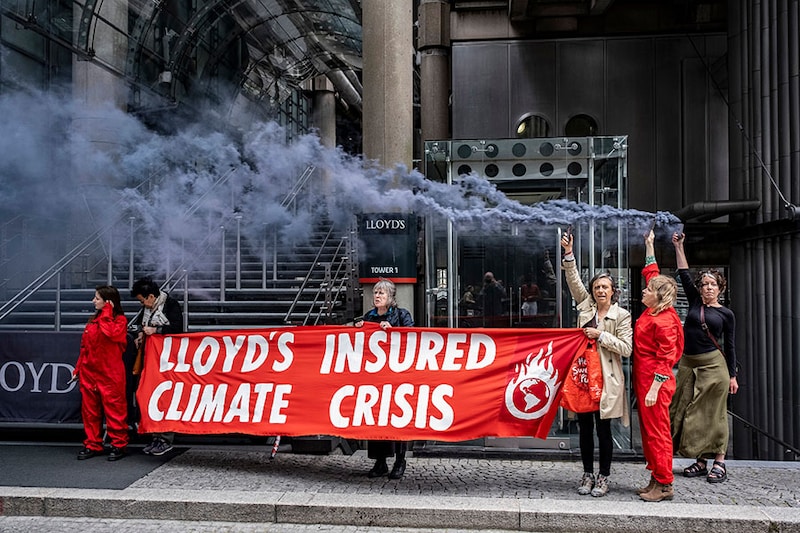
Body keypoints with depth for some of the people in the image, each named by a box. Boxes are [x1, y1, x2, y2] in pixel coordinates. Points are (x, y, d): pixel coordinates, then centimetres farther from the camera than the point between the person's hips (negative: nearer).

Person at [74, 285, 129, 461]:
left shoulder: (120, 320, -2)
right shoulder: (93, 320, 15)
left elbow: (111, 333, -25)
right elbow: (84, 347, 18)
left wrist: (106, 314, -14)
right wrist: (78, 369, 17)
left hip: (110, 373, -6)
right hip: (89, 372, 7)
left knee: (113, 407, -2)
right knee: (90, 409, 10)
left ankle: (118, 445, 7)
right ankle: (92, 445, 19)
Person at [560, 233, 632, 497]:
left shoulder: (622, 316, 0)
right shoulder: (586, 305, 10)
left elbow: (626, 348, -7)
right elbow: (574, 282, 0)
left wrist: (600, 335, -13)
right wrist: (568, 254, -10)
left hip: (606, 379, -4)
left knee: (603, 429, 3)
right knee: (584, 428, 9)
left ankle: (603, 478, 15)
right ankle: (588, 475, 21)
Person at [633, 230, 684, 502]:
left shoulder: (664, 321, -17)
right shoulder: (651, 310, 8)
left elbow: (666, 357, -19)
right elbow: (652, 273, 22)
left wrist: (654, 388, -22)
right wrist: (649, 246, 26)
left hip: (655, 382, -10)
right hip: (643, 378, 10)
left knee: (657, 431, -3)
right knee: (648, 430, 13)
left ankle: (665, 485, 5)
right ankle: (656, 479, 22)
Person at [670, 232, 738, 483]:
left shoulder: (726, 314, 3)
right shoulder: (695, 302, 9)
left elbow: (730, 345, 5)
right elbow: (684, 275, 6)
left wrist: (732, 376, 4)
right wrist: (679, 247, 2)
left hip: (714, 364, -3)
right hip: (688, 365, 4)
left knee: (713, 413, -1)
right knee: (688, 411, 4)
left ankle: (719, 462, 7)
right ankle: (700, 461, 14)